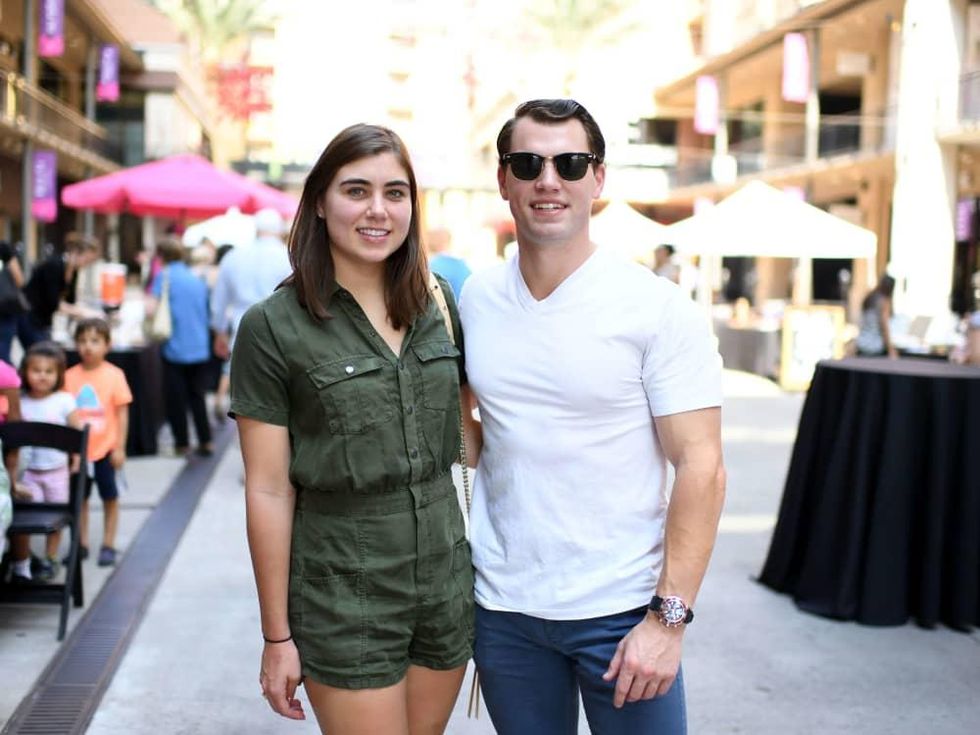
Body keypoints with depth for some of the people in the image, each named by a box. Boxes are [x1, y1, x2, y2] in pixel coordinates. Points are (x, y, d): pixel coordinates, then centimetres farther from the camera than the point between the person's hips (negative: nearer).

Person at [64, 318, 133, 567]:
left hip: (105, 449, -2)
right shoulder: (70, 376, -2)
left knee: (110, 497, 10)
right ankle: (82, 544, 25)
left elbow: (122, 413, -6)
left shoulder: (114, 375, -8)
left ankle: (108, 545, 22)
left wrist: (120, 448, -8)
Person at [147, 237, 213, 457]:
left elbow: (151, 307, -14)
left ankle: (182, 443, 11)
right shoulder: (197, 278, 12)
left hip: (175, 347, -5)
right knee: (197, 396, 13)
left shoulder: (164, 276, -6)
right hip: (200, 347, 5)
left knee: (176, 398, 6)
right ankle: (205, 441, 12)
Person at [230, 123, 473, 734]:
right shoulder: (273, 328, -10)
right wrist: (278, 636, -7)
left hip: (447, 579, 4)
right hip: (343, 592, -4)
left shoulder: (439, 306, 3)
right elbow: (269, 491, -9)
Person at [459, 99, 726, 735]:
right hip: (502, 606, 4)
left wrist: (669, 617, -16)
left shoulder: (660, 309, -10)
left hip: (622, 610, -3)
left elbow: (702, 468, -12)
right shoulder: (477, 298, 3)